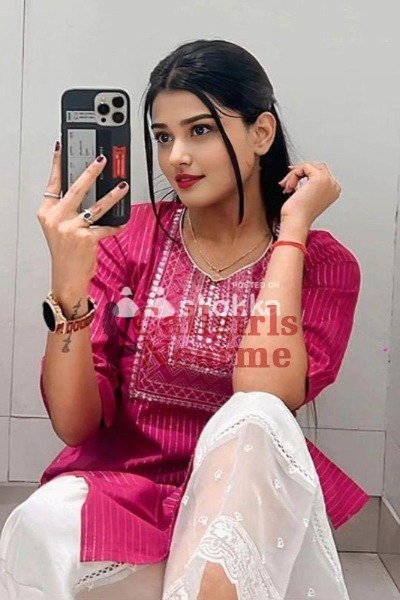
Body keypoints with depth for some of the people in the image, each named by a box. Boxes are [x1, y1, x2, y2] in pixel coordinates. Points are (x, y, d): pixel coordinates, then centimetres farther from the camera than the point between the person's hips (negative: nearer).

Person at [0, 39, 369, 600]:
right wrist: (69, 286, -24)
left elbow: (262, 399, -22)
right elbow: (74, 424, -8)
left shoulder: (323, 263, -2)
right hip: (121, 486, 2)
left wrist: (292, 227, -15)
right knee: (45, 522, -32)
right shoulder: (131, 235, 0)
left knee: (252, 422, -32)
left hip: (247, 507, -1)